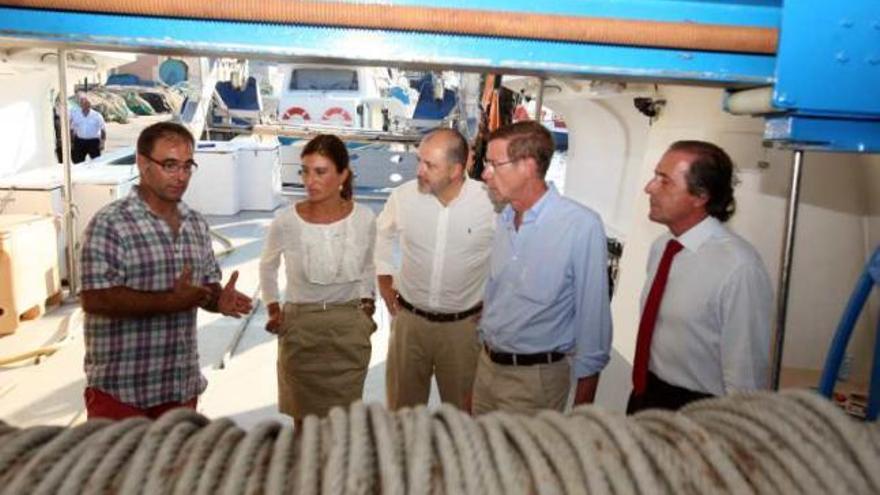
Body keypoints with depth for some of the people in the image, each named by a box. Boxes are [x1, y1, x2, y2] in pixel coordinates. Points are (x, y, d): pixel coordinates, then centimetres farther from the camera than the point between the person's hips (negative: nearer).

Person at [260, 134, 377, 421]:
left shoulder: (364, 219, -8)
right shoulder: (286, 222, -12)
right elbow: (268, 267, 9)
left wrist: (367, 303, 7)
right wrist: (273, 308, 4)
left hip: (350, 330, 1)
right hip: (300, 327, -1)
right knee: (305, 419, 11)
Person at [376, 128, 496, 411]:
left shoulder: (490, 203, -16)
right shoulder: (403, 197, -9)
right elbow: (382, 236, 12)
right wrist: (384, 281, 9)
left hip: (463, 324, -2)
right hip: (409, 318, 2)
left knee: (462, 409, 15)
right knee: (402, 408, 17)